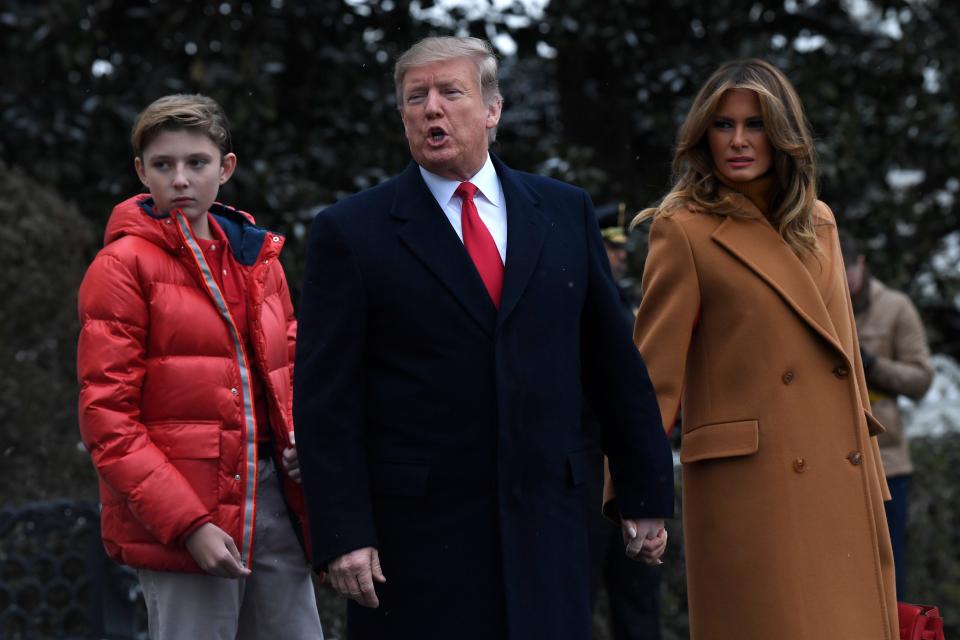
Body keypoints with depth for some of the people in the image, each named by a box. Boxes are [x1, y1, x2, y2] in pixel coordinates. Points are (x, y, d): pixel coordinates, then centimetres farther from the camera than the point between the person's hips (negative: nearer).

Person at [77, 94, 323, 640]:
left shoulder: (258, 257, 14)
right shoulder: (125, 266, -5)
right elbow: (106, 419, -9)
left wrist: (303, 442, 2)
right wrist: (187, 523, -17)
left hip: (274, 492, 6)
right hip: (178, 517, -6)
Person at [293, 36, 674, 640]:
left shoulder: (566, 212, 9)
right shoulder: (351, 232, 0)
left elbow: (616, 362, 13)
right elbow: (326, 401, -4)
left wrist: (647, 495, 12)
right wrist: (343, 536, -11)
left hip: (545, 522, 3)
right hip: (415, 533, -2)